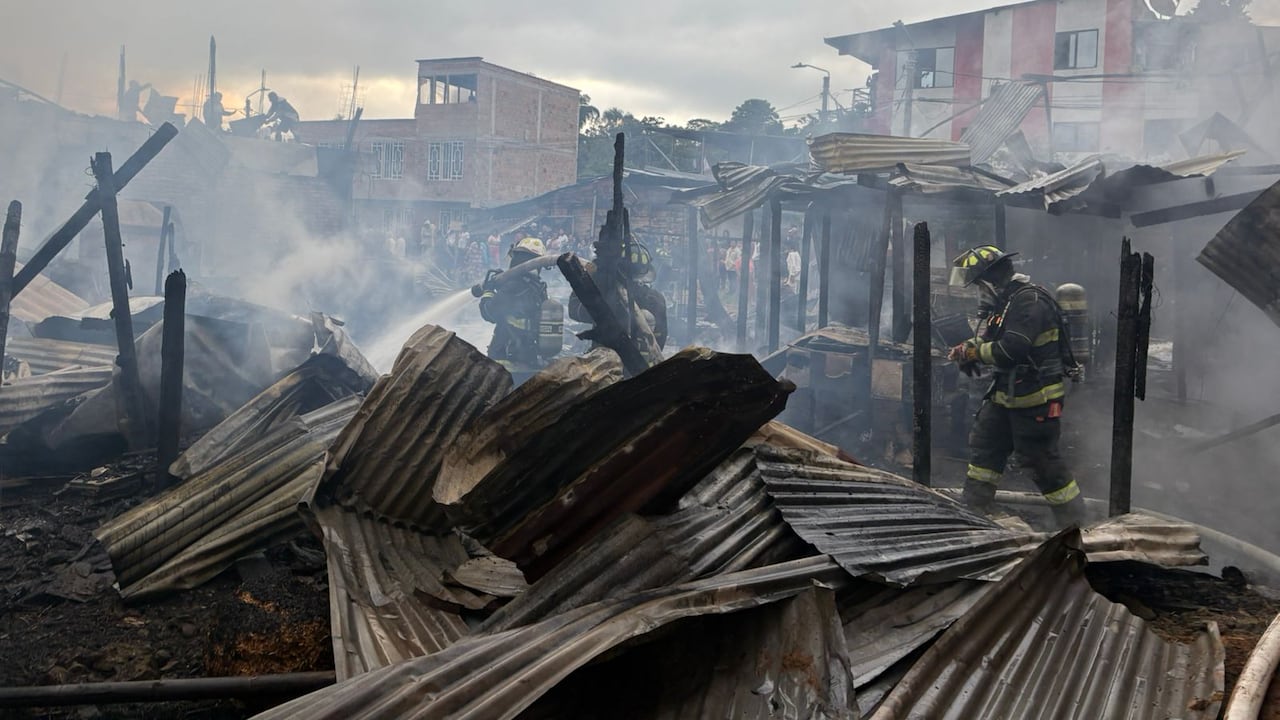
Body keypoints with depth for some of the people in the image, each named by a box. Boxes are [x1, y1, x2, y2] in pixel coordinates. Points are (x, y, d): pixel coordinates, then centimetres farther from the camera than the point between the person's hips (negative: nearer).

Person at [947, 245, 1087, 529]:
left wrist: (974, 352, -15)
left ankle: (1074, 524, 10)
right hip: (1006, 394, 10)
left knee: (1044, 460, -3)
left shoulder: (1030, 300, -20)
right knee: (983, 447, 12)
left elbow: (1011, 350, -28)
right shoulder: (1004, 302, 12)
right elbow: (990, 338, 19)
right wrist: (967, 347, -1)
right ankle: (972, 512, 22)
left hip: (1035, 399, -10)